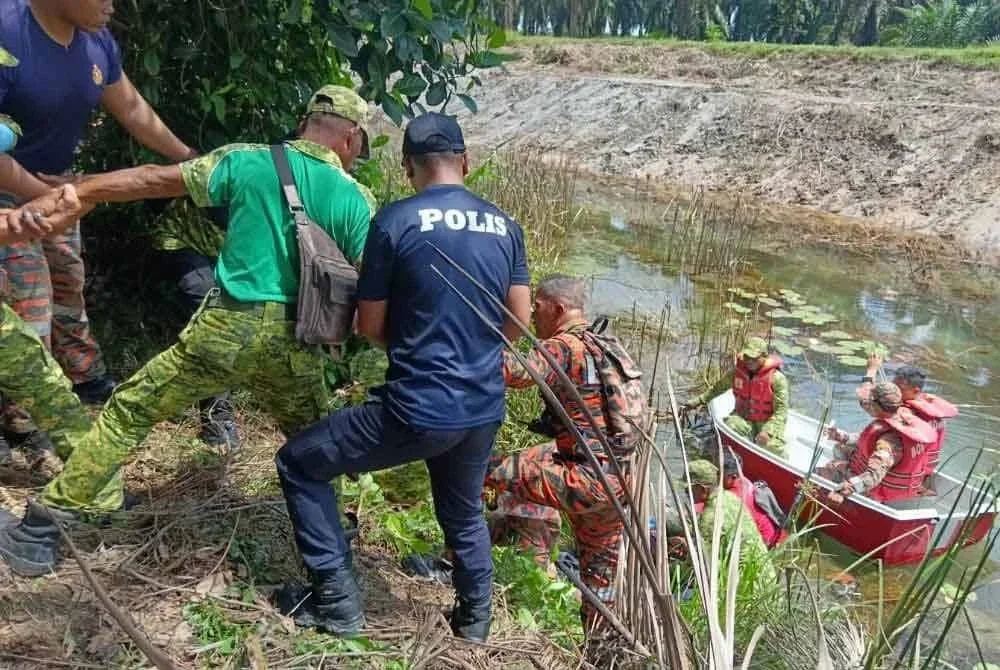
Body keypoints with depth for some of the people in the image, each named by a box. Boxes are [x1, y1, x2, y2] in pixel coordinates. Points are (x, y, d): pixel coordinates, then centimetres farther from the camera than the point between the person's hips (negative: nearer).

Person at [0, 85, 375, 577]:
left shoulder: (247, 161, 3)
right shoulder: (357, 201, 3)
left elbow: (151, 180, 3)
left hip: (226, 327, -1)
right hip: (293, 344, 1)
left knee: (128, 413, 14)